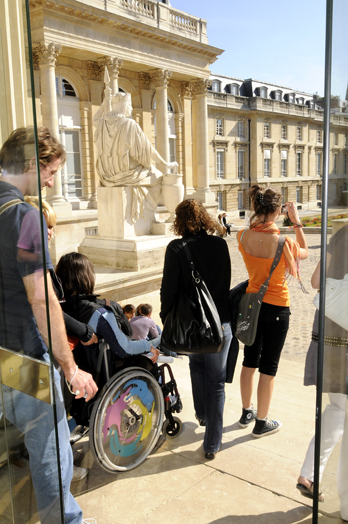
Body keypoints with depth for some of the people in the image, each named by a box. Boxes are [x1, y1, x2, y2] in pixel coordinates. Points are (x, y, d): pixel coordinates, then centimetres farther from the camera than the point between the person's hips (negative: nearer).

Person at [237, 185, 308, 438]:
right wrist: (296, 222, 2)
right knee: (269, 367, 8)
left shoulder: (243, 237, -9)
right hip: (277, 308, -5)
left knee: (250, 360, 20)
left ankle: (247, 412, 36)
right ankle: (261, 423, 23)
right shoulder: (284, 242, -23)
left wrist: (261, 218, 8)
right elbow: (305, 253, 0)